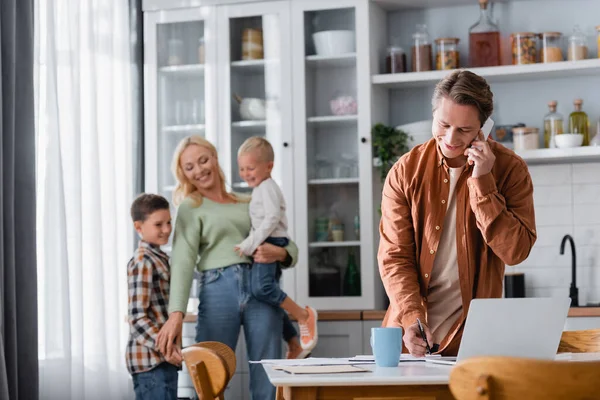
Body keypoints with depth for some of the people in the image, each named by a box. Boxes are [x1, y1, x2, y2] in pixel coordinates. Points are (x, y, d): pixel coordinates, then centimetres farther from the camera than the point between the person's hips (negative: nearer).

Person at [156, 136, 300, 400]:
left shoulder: (249, 203, 21)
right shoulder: (190, 209, 10)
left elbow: (291, 247, 20)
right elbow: (183, 260, -6)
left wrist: (279, 254, -6)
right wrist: (176, 313, -20)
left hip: (262, 288, 3)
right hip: (218, 290, -3)